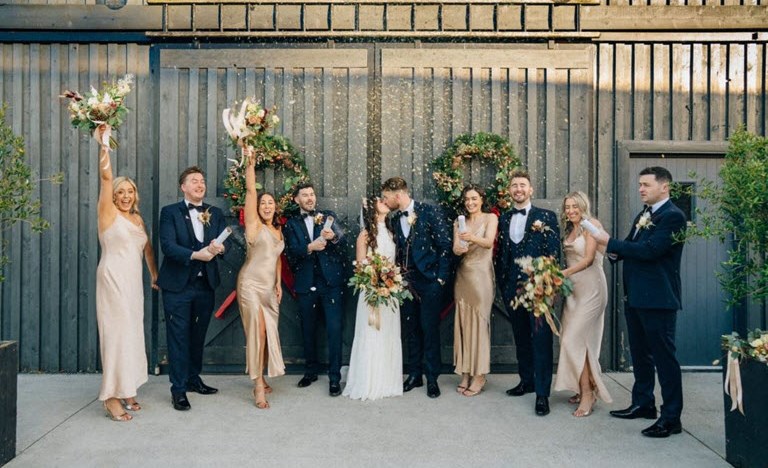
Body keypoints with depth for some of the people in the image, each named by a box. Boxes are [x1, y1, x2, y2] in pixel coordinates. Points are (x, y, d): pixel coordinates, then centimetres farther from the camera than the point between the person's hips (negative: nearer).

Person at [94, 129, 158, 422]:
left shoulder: (138, 218, 15)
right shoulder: (108, 213, -2)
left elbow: (147, 248, 22)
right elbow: (105, 176, -12)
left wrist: (155, 274, 23)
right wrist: (104, 144, -19)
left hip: (134, 282, 6)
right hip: (114, 279, -6)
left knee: (132, 334, 9)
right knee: (117, 334, -7)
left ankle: (126, 390, 19)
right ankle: (112, 398, -1)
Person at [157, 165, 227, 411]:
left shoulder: (215, 213, 10)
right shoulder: (170, 212, -1)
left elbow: (223, 242, 1)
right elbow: (167, 245, -13)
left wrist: (218, 247, -22)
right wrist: (195, 255, -25)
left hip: (206, 284, 4)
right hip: (178, 285, -4)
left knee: (198, 335, 14)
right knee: (178, 337, 0)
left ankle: (193, 379, 30)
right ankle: (178, 389, 9)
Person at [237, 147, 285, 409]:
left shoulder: (278, 231, 13)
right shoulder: (254, 224, -4)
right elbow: (250, 191, -13)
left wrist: (279, 283, 13)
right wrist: (250, 164, -20)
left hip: (270, 286, 6)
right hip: (251, 284, -6)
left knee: (268, 332, 9)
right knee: (257, 330, -12)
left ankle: (260, 378, 25)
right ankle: (258, 386, -7)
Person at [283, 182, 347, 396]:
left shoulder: (328, 216, 8)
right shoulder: (292, 223, 9)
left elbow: (342, 238, -8)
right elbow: (291, 252, -4)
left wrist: (333, 236, -31)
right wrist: (309, 248, -22)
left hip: (331, 281, -2)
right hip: (306, 283, 2)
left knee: (334, 329, -5)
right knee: (308, 329, 14)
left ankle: (334, 377, 4)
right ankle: (310, 371, 31)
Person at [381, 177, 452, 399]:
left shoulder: (429, 212, -8)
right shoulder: (395, 219, 10)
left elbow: (445, 245, -10)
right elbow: (399, 251, 14)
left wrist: (441, 278, -12)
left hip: (429, 281, -5)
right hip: (406, 281, 6)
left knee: (430, 329, 0)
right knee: (411, 330, 11)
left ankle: (432, 379, 14)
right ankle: (414, 375, 24)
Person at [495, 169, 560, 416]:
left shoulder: (546, 216, 0)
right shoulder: (504, 219, 13)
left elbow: (554, 253, -4)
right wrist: (502, 283, 10)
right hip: (512, 288, 5)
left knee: (541, 338, -4)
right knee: (521, 337, 14)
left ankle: (542, 393, 2)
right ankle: (526, 380, 29)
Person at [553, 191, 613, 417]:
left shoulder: (592, 224, -7)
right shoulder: (569, 231, 17)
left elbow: (589, 258, -15)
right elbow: (567, 259, 14)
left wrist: (565, 272, -22)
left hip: (590, 287, -8)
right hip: (573, 288, 8)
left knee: (575, 338, -12)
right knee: (571, 338, 6)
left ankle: (587, 393, -3)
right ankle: (585, 389, 17)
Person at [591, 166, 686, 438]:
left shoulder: (672, 216, -13)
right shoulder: (643, 215, 16)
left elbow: (649, 250, -23)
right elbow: (632, 248, 18)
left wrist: (610, 242, -17)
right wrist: (615, 252, -3)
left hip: (657, 298, -9)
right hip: (635, 296, 9)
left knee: (663, 355, -1)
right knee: (640, 354, 18)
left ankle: (671, 418, 9)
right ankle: (643, 404, 33)